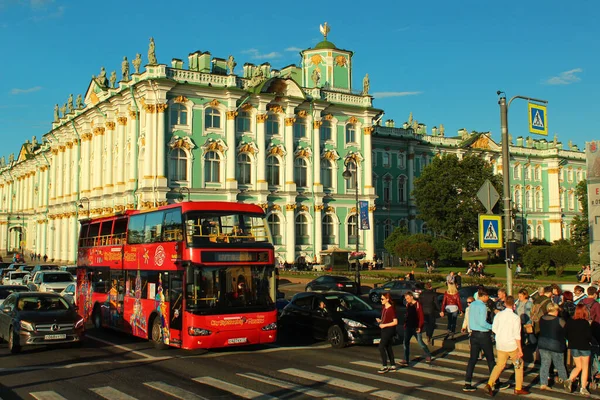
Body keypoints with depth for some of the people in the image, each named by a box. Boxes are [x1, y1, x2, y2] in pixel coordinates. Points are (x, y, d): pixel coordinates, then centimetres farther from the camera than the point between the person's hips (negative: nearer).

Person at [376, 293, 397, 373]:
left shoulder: (391, 309, -16)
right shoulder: (383, 308, 10)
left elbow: (395, 322, -17)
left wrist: (384, 325, -19)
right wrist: (380, 320, 2)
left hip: (389, 330, -9)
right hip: (384, 330, 9)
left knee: (381, 347, -11)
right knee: (388, 347, 12)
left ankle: (385, 367, -5)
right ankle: (393, 366, 20)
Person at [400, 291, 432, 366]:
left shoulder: (417, 305, -12)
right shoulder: (408, 305, 8)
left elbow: (421, 317, -14)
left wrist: (419, 327, -18)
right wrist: (405, 324, 13)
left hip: (416, 327, -6)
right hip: (408, 327, 6)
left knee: (420, 343, 3)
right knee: (406, 343, -2)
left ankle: (428, 356, 26)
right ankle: (406, 360, 0)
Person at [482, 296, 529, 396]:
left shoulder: (499, 315, -2)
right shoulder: (515, 317, -14)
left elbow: (494, 329, 3)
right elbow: (517, 335, -14)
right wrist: (520, 350, -10)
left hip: (500, 345, 4)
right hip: (512, 346, -4)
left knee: (500, 365, 14)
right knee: (519, 364, 17)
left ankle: (489, 384, -4)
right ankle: (518, 389, 21)